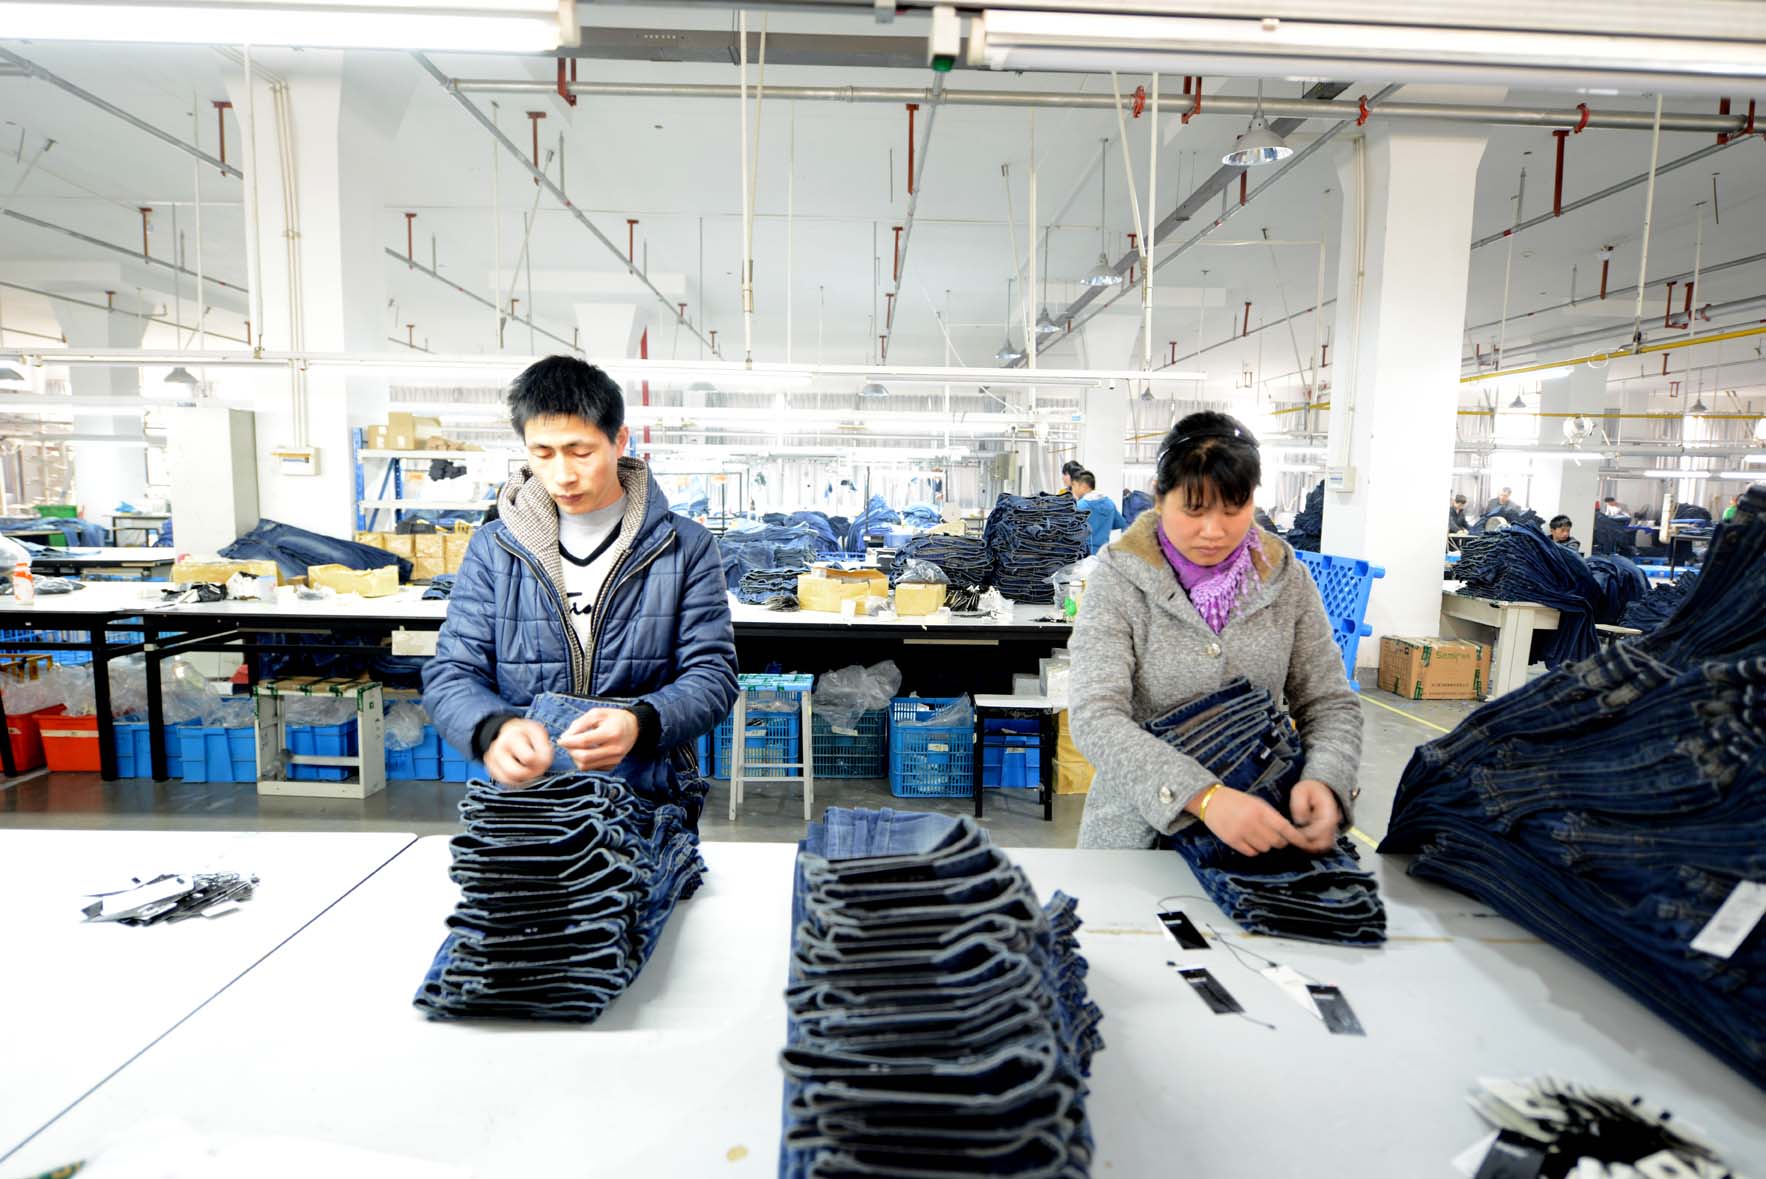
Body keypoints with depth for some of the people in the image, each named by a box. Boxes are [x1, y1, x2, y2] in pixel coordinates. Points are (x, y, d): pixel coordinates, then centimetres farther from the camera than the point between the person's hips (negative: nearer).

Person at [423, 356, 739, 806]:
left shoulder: (686, 547, 2)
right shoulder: (492, 549, 7)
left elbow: (712, 673, -1)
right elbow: (451, 674, 6)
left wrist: (639, 724, -21)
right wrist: (493, 729, -18)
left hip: (650, 800, -1)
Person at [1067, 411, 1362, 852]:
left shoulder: (1284, 576, -1)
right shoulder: (1119, 580, -12)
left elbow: (1330, 702, 2)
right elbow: (1095, 716, -22)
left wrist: (1324, 780, -21)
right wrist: (1203, 796, -36)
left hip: (1262, 829, 3)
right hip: (1141, 831, -2)